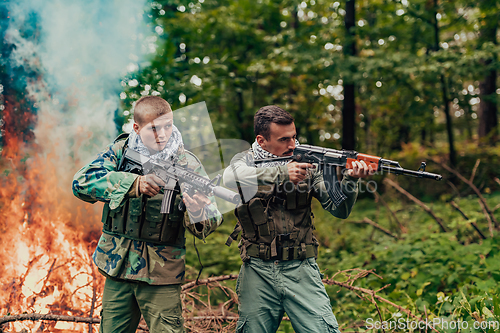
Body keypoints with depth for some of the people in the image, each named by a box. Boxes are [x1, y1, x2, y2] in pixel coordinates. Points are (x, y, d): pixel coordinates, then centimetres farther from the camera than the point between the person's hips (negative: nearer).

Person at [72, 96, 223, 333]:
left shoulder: (188, 164, -7)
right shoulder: (120, 151, -2)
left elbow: (210, 220, -11)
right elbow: (81, 182, -17)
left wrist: (197, 212, -36)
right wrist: (135, 184, -30)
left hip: (162, 273, -2)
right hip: (117, 266, 2)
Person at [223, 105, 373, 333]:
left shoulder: (306, 163, 2)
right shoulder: (245, 160, 0)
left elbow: (338, 210, -3)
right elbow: (231, 177, -25)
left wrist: (351, 180, -22)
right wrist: (279, 173, -33)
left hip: (301, 271, 0)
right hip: (258, 273, 0)